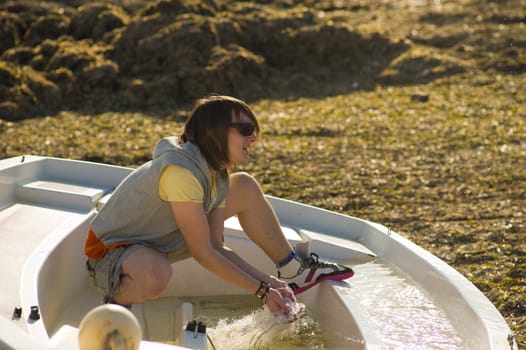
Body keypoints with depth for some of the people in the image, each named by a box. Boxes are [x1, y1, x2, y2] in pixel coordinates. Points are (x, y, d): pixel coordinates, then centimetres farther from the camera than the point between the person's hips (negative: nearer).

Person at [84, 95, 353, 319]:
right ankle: (117, 299, -11)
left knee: (246, 187, 6)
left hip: (160, 240, 9)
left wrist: (267, 281, -12)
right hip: (112, 249, -9)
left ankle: (293, 271, 16)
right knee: (156, 276, -47)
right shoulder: (181, 170, -31)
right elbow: (203, 254, -26)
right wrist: (262, 290, -20)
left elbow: (217, 248, -2)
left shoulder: (219, 175, -2)